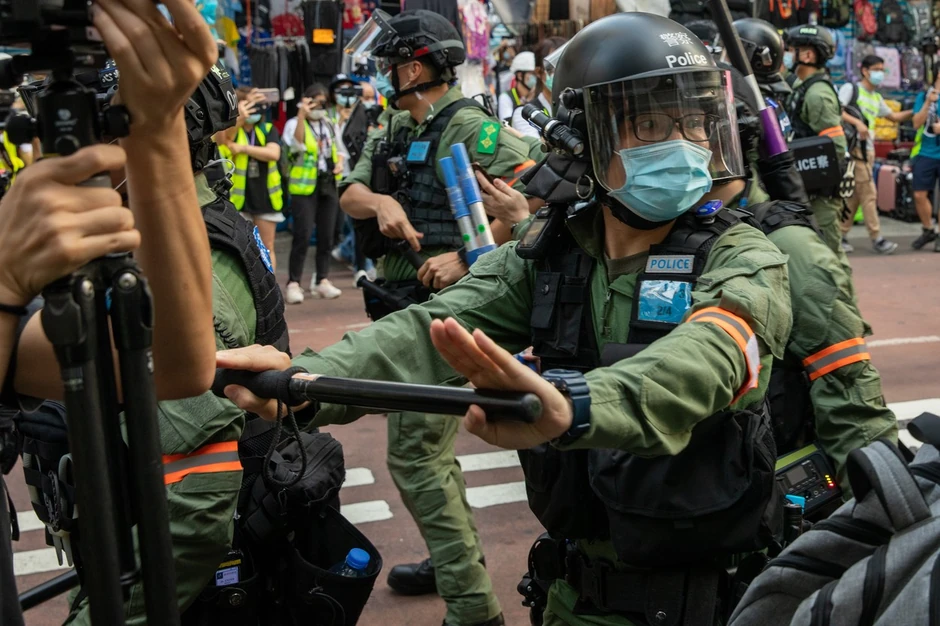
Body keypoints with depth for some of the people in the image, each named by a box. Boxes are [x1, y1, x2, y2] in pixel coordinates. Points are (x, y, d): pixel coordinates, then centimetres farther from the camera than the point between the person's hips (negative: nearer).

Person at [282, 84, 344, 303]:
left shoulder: (330, 125, 16)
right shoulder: (294, 123, -2)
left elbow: (337, 149, 27)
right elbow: (297, 144, -22)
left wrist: (339, 162, 6)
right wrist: (302, 114, -28)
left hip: (328, 184, 6)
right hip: (304, 186, -6)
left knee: (326, 235, 7)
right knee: (303, 235, -11)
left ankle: (322, 280, 15)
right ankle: (294, 283, -7)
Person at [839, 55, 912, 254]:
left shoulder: (877, 98, 22)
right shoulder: (851, 88, -1)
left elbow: (894, 116, 32)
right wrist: (857, 122, -24)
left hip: (868, 150, 8)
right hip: (854, 146, -8)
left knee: (854, 194, 7)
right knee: (868, 193, -9)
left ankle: (841, 235, 12)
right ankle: (876, 238, -7)